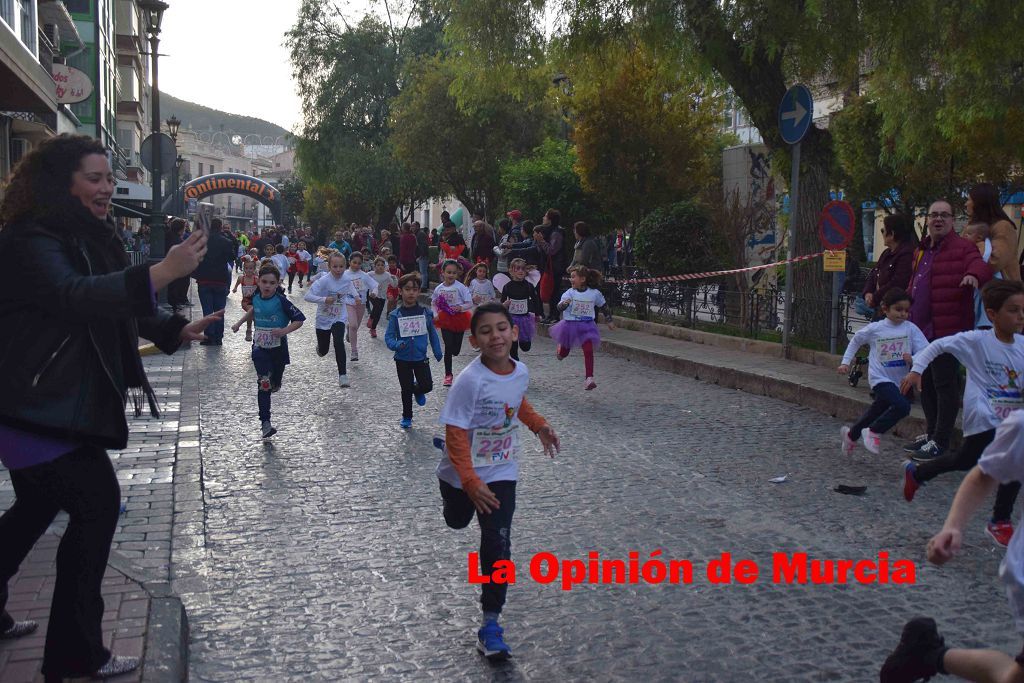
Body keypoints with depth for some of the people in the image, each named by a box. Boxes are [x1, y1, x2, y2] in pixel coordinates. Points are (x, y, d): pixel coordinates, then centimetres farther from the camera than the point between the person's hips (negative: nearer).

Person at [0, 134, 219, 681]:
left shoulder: (89, 236, 10)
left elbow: (120, 303, 17)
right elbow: (71, 296, -36)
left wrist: (175, 329, 1)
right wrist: (162, 272, -47)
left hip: (66, 400, 10)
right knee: (96, 502, -10)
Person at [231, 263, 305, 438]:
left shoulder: (281, 301, -15)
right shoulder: (256, 299, 0)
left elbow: (299, 319, -15)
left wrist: (284, 331, -27)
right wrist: (239, 322, 22)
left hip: (278, 348, -2)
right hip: (260, 348, 2)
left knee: (275, 384, 14)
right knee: (264, 384, -11)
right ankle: (265, 423, -10)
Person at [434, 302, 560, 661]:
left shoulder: (521, 372, -11)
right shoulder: (471, 380, -29)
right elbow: (456, 434, -27)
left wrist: (539, 425, 5)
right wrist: (471, 483, -32)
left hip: (502, 472, 2)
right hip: (462, 473, -2)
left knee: (498, 543, -8)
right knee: (457, 522, 27)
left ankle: (490, 622, 2)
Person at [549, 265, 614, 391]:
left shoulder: (595, 293, -5)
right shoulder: (569, 293, -9)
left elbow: (604, 307, 11)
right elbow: (559, 307, -19)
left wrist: (609, 321, 18)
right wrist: (565, 303, -41)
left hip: (587, 326, 0)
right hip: (570, 324, 0)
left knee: (588, 350, -18)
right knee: (563, 353, 15)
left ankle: (589, 378, -15)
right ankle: (561, 346, 53)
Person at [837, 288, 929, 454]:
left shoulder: (911, 329, -6)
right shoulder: (874, 328, -9)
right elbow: (855, 341, 9)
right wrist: (845, 362, 7)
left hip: (898, 381, 4)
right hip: (880, 378, -4)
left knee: (877, 411, 19)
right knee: (902, 406, -25)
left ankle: (851, 434, 44)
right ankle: (874, 432, -5)